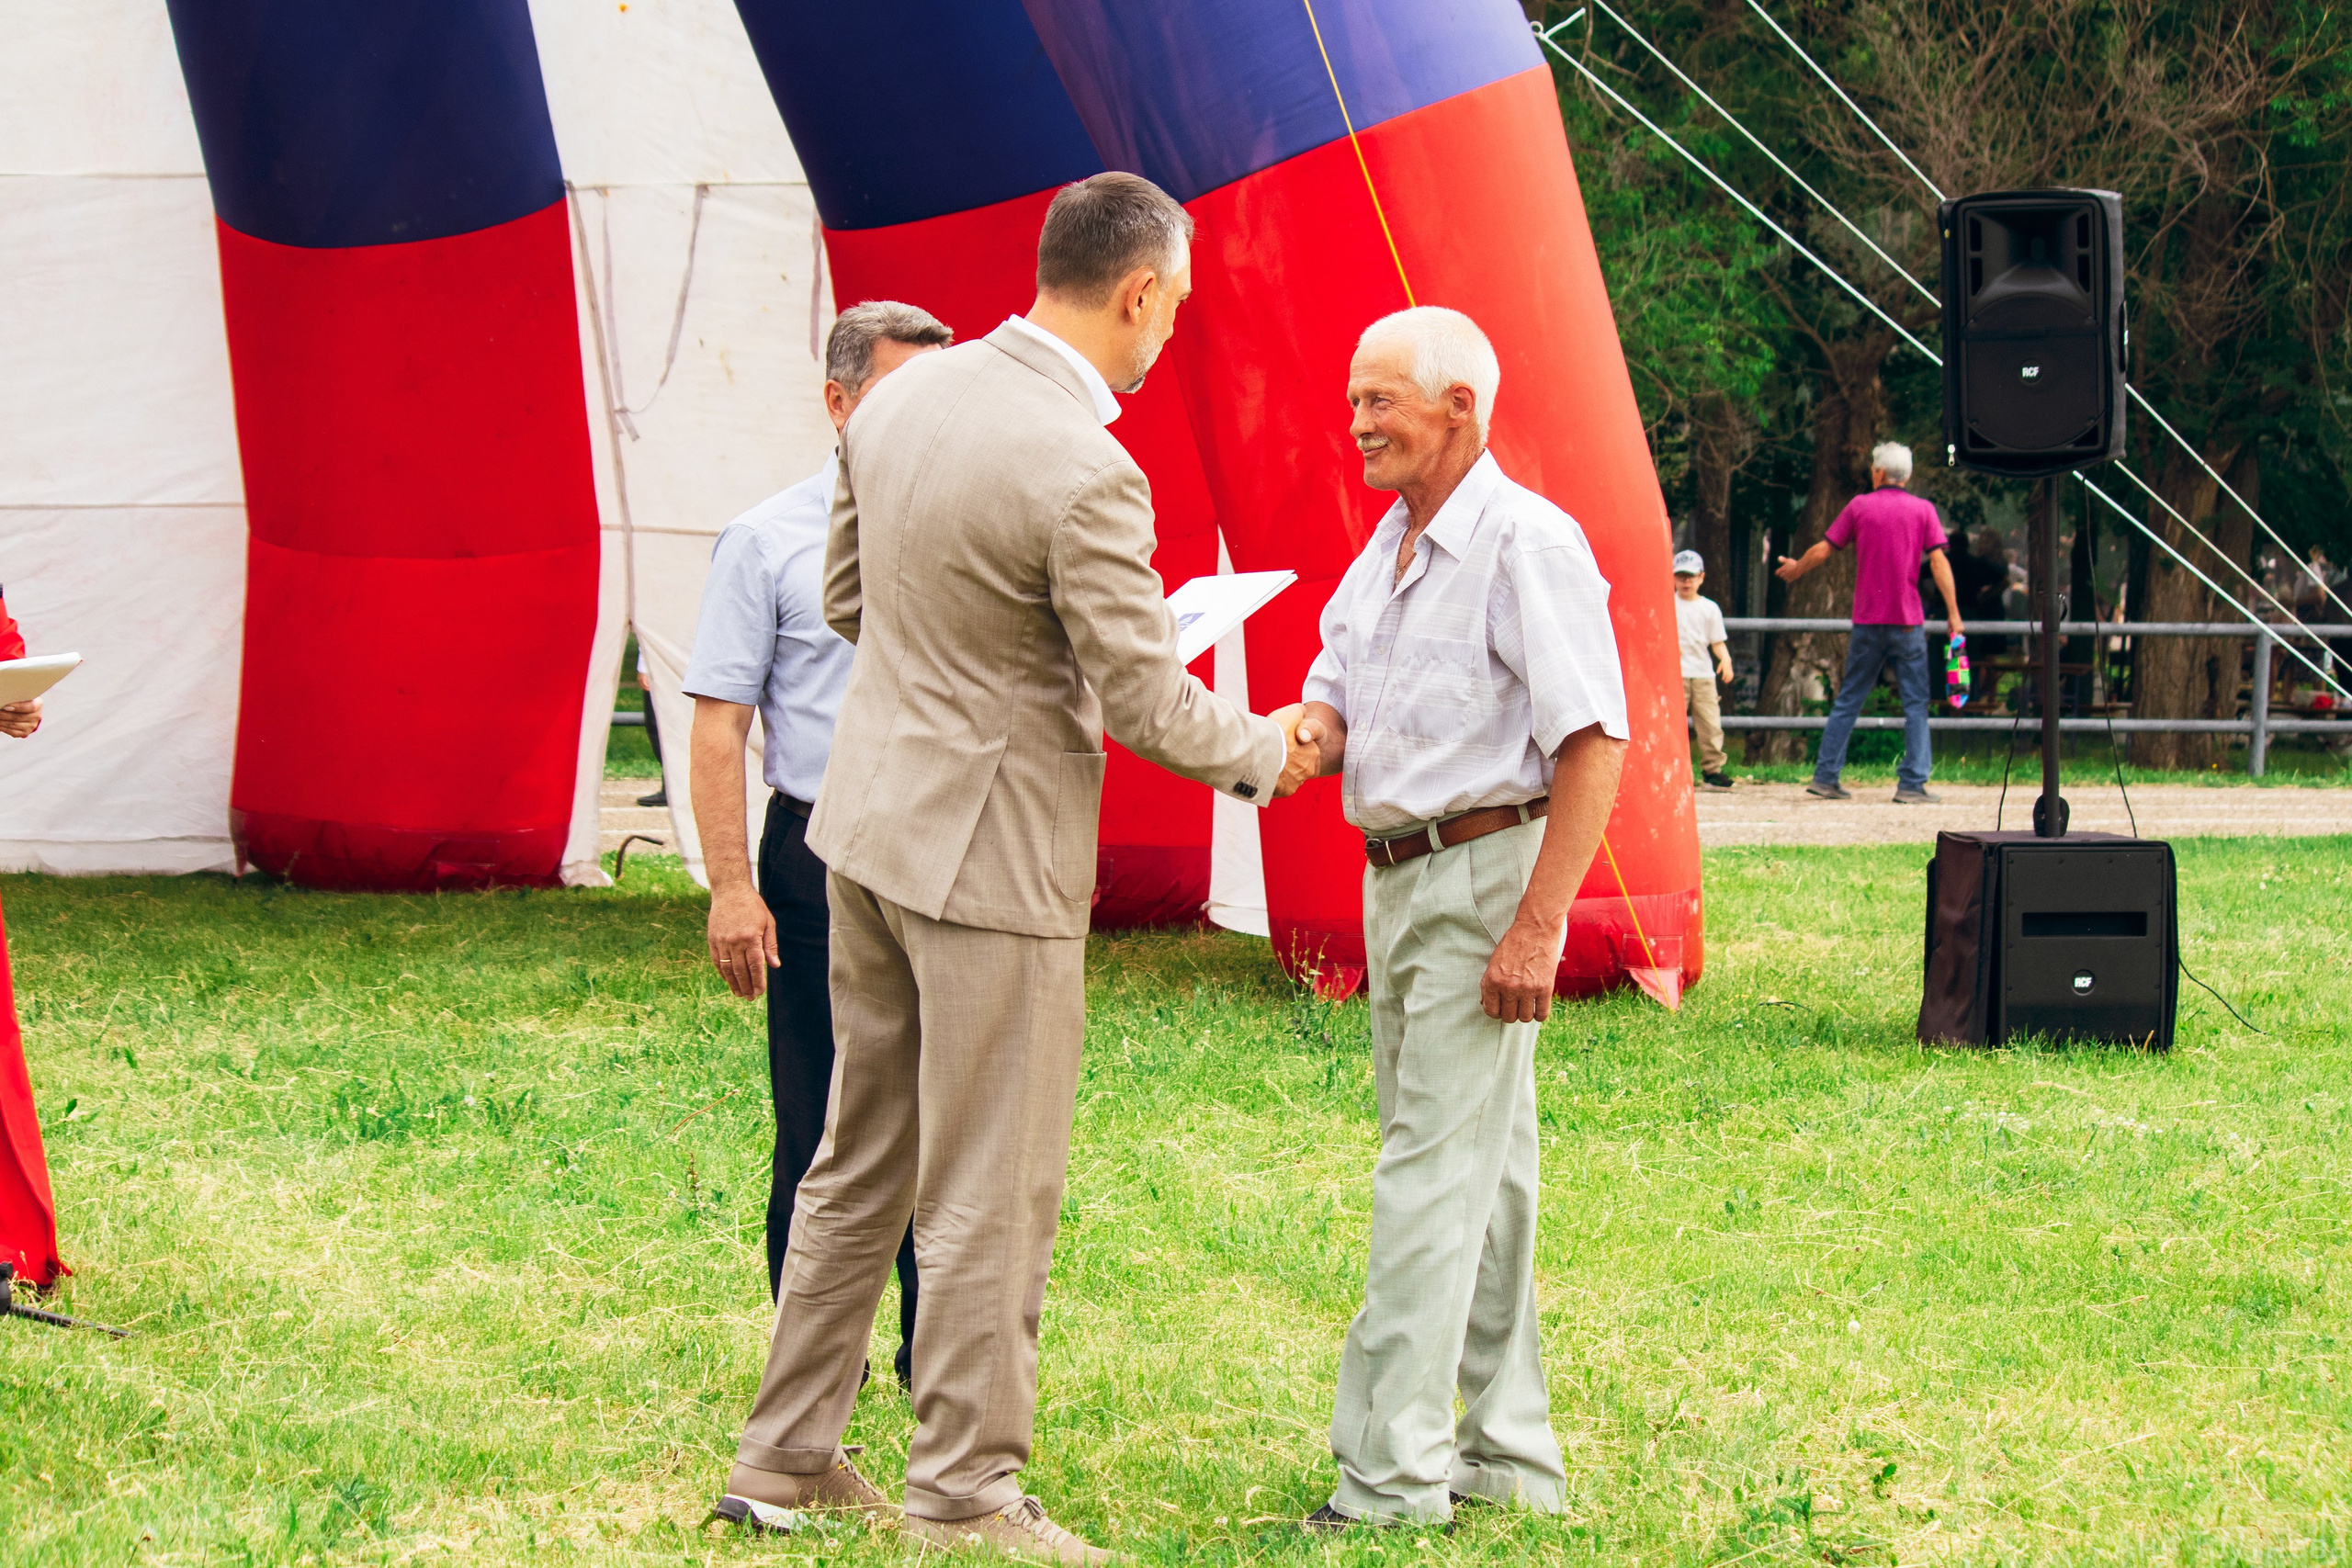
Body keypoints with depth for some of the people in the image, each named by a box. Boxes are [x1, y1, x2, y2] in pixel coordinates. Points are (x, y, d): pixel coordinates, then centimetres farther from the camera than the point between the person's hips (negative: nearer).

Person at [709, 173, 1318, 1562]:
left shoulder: (902, 403, 2)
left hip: (872, 821, 8)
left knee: (861, 1159, 19)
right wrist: (1267, 752, 2)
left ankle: (787, 1453, 26)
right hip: (991, 849, -8)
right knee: (991, 1192, 3)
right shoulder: (1084, 473, -23)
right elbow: (1146, 701, -16)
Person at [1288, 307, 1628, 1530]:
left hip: (1483, 875, -9)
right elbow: (1336, 696, 15)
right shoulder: (1388, 546, 14)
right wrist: (1294, 743, -11)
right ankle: (1509, 1457, 19)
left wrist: (1536, 926, -23)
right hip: (1395, 880, 9)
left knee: (1435, 1174, -10)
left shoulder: (1528, 542, -14)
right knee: (1482, 1174, 13)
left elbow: (1594, 742, -18)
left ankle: (1392, 1472, -9)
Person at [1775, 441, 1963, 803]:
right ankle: (1912, 783, -6)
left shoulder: (1860, 506, 4)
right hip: (1908, 623, -2)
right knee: (1915, 703, 2)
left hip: (1867, 623, 2)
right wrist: (1953, 611, -4)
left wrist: (1796, 569, 27)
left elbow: (1822, 551, 7)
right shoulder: (1923, 510, 1)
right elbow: (1938, 560, -6)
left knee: (1848, 699, 9)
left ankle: (1825, 776, 8)